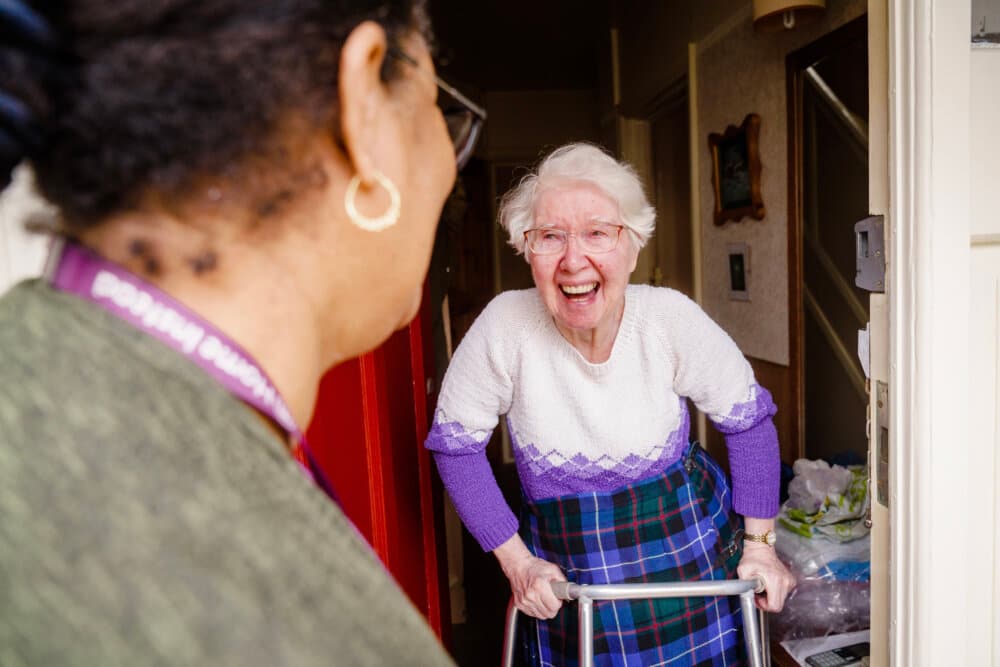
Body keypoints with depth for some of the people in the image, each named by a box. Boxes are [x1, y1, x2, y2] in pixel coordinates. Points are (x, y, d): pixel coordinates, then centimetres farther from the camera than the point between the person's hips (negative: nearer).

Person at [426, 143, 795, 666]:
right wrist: (516, 561, -8)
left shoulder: (670, 318, -19)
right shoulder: (506, 325, -22)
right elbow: (455, 445, -10)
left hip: (690, 551, 1)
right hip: (567, 570, 0)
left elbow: (749, 420, -4)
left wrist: (759, 544, -1)